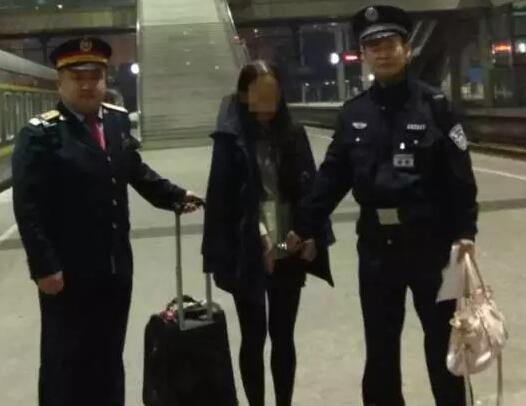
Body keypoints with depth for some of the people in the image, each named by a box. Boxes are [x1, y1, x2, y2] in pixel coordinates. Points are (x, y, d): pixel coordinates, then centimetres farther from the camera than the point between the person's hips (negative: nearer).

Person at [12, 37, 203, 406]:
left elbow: (136, 171, 20)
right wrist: (44, 266, -20)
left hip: (116, 265, 6)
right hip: (68, 272, -5)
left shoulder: (118, 120, 6)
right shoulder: (40, 134, -11)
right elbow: (28, 207, -16)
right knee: (66, 362, 8)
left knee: (110, 358, 20)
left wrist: (175, 196, 11)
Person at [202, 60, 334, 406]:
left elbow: (310, 187, 7)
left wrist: (313, 236, -2)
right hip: (248, 255, -3)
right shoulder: (231, 138, -6)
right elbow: (221, 198, -8)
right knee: (254, 337, 9)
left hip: (289, 252, 3)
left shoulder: (294, 133, 5)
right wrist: (224, 254, -12)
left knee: (283, 335, 14)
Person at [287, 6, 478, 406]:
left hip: (430, 241, -3)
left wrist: (465, 231, -12)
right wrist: (303, 227, 4)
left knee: (442, 340, 12)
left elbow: (459, 174, -7)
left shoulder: (434, 104, -6)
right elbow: (332, 176, 5)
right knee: (380, 343, 15)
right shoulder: (354, 113, 3)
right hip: (376, 244, 3)